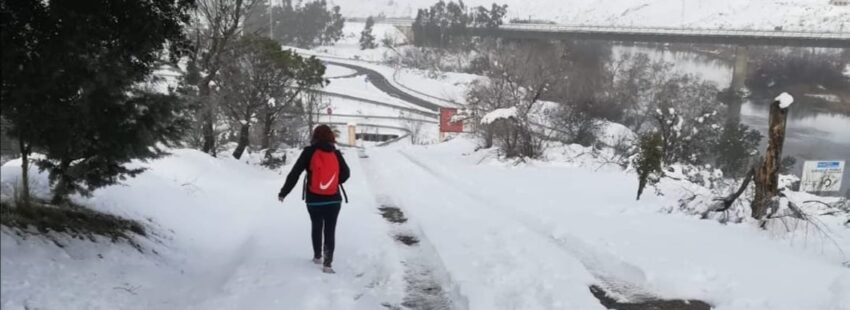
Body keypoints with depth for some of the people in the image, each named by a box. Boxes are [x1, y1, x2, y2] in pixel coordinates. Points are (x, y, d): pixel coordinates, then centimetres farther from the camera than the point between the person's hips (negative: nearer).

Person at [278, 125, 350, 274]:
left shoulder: (309, 152, -7)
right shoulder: (336, 154, -1)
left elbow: (294, 174, -7)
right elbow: (345, 174, 9)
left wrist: (284, 192, 0)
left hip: (314, 200, 0)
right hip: (333, 200, 0)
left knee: (316, 227, 20)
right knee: (330, 230, 4)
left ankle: (317, 256, 33)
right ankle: (327, 263, -5)